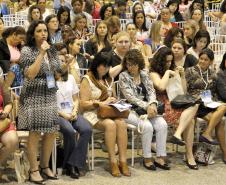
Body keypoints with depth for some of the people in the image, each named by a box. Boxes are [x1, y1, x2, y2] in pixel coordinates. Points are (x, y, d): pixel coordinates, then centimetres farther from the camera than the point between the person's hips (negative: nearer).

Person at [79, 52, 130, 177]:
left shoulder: (109, 80, 19)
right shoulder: (87, 80, -1)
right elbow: (83, 104, -8)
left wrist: (113, 102, 8)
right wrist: (103, 103, -13)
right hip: (92, 114, -5)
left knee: (121, 123, -28)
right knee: (110, 124, -35)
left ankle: (123, 161, -29)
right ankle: (113, 162, -28)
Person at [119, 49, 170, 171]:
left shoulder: (144, 75, 12)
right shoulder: (123, 76, -3)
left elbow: (151, 92, 5)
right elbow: (130, 97, -12)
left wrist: (152, 104, -17)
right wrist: (146, 106, -21)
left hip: (147, 108, 5)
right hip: (130, 110, -5)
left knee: (162, 124, -20)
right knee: (147, 126, -30)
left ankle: (160, 158, -15)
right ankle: (147, 159, -15)